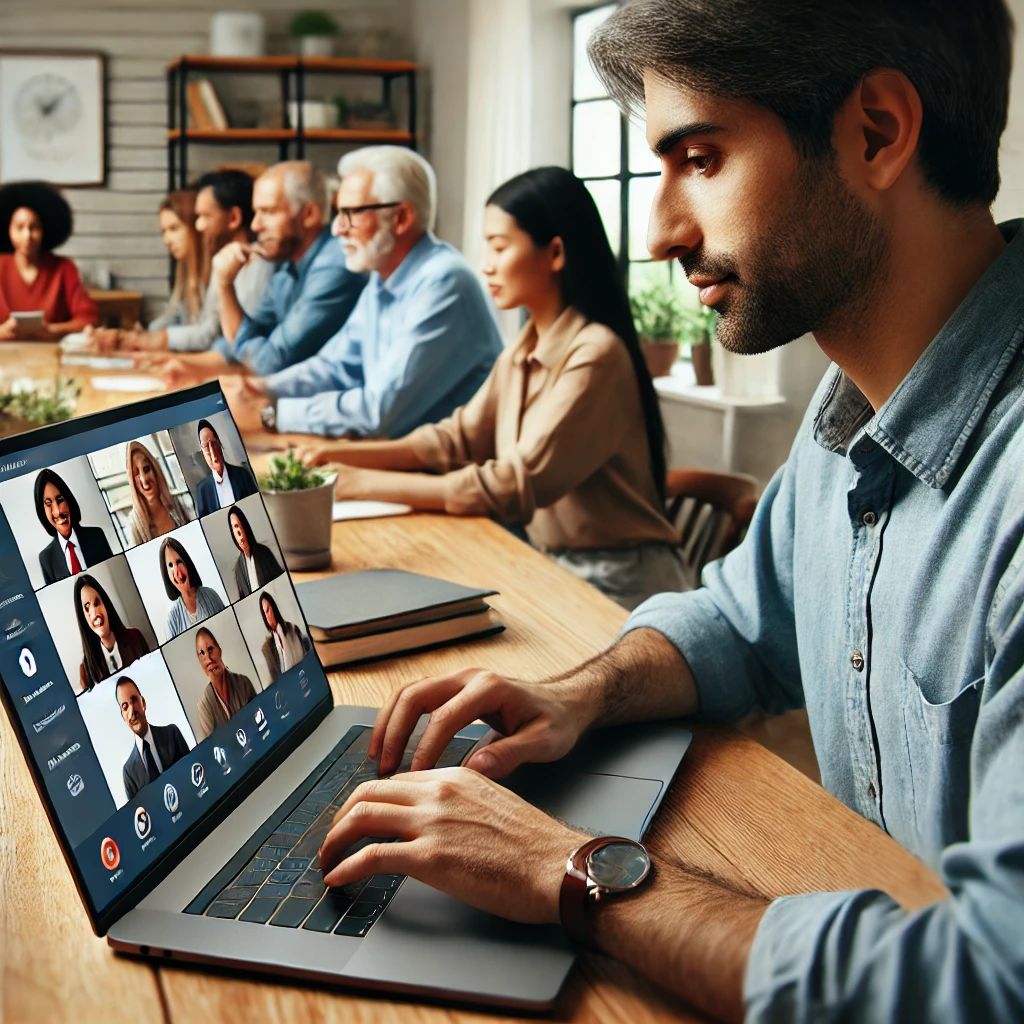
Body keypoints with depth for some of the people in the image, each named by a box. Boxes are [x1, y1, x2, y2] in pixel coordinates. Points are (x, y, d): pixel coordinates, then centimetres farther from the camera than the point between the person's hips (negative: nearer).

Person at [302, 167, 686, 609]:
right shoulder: (525, 350, 8)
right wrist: (344, 455, -4)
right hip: (555, 566, 7)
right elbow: (460, 437, 9)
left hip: (618, 586, -7)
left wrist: (367, 483, -20)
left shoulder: (594, 355, -20)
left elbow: (516, 487, -23)